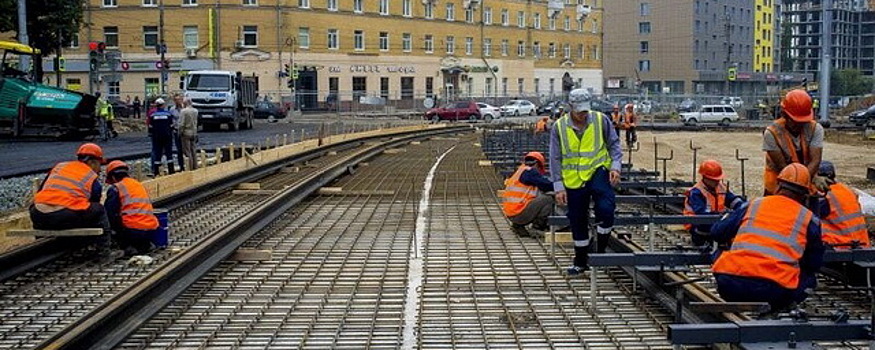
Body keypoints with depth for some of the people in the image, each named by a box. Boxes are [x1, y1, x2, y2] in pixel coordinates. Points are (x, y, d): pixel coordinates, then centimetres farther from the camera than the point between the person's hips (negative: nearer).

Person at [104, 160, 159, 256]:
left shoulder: (116, 188, 0)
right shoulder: (139, 184, 21)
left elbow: (109, 213, -3)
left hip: (132, 230, -7)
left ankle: (128, 246, -2)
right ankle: (145, 245, 11)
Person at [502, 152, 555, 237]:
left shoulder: (520, 171, 21)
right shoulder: (530, 171, -6)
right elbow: (547, 185, -6)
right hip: (519, 213, -9)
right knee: (548, 200, -8)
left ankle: (518, 225, 15)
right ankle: (537, 226, -3)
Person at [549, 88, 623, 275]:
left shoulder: (601, 120, -4)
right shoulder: (559, 127, -3)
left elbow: (614, 144, 7)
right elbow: (555, 159, 1)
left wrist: (615, 166, -7)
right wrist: (558, 186, -2)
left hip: (598, 172, -1)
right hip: (573, 180, 2)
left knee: (606, 209, -24)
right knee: (577, 221, 9)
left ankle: (601, 250, -2)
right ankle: (581, 261, 26)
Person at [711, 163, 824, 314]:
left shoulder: (754, 205, 17)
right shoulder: (809, 218, 13)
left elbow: (717, 232, 24)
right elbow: (815, 264, 21)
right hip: (773, 288, -2)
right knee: (808, 279, 27)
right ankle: (769, 308, 4)